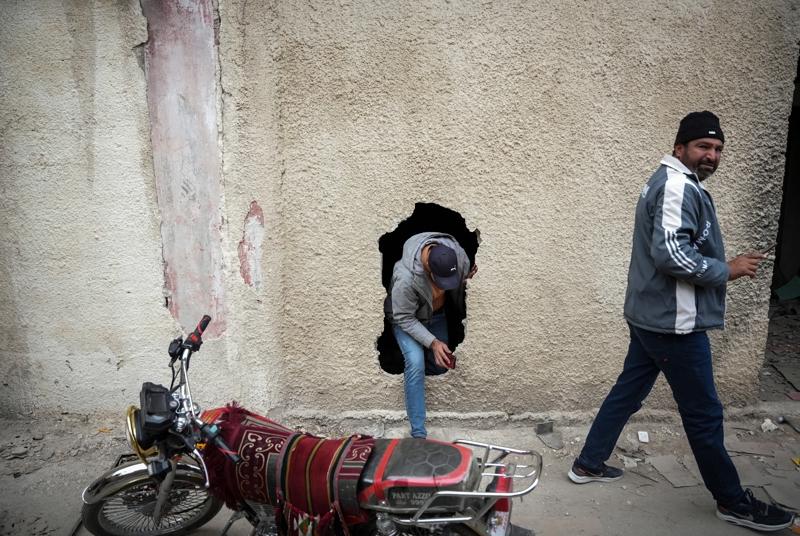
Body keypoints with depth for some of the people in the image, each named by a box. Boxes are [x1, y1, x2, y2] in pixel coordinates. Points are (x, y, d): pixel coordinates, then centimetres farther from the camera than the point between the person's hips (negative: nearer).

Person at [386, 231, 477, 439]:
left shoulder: (457, 253, -28)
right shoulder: (406, 278, -42)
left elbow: (466, 277, -4)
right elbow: (404, 318, -27)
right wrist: (432, 342, -33)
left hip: (437, 314, 5)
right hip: (406, 317, -5)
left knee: (441, 365, 9)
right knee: (416, 364, -24)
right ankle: (418, 432, -16)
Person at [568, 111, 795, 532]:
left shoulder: (669, 183, 17)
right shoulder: (680, 186, -17)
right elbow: (671, 253, -28)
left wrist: (719, 266, 15)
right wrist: (726, 271, -16)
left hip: (652, 316, 11)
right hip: (675, 322, -11)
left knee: (627, 392, 17)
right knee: (703, 413, 4)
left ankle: (588, 464, 28)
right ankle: (733, 501, 22)